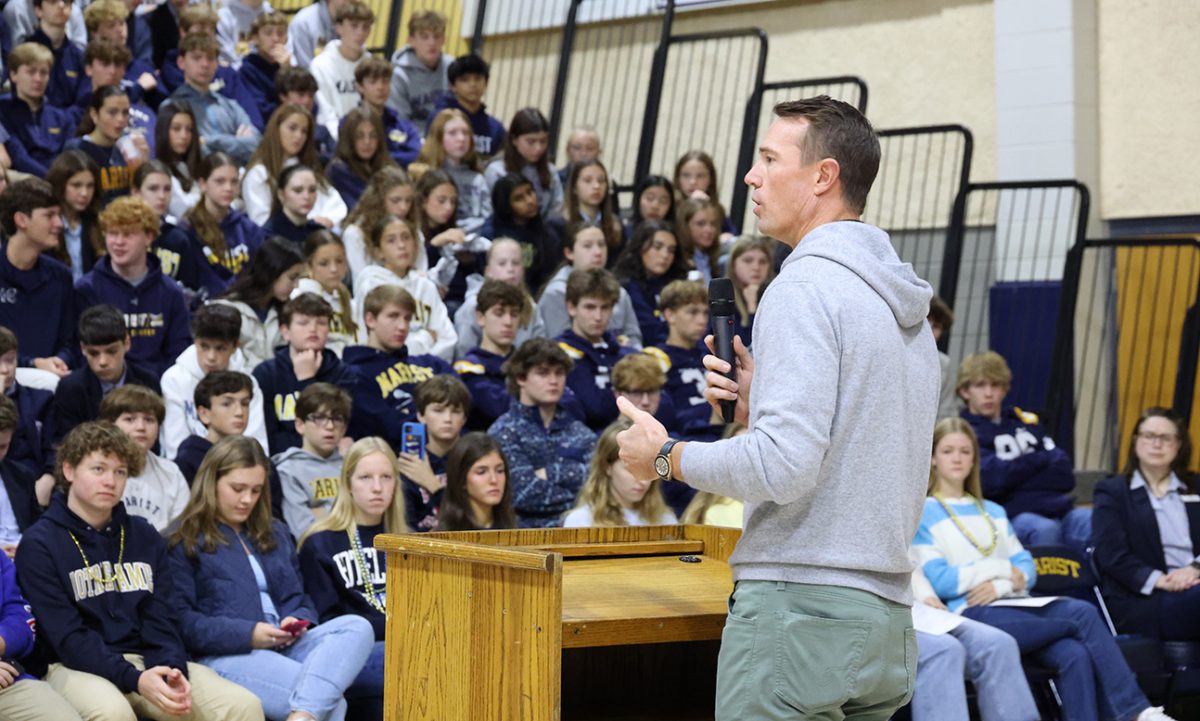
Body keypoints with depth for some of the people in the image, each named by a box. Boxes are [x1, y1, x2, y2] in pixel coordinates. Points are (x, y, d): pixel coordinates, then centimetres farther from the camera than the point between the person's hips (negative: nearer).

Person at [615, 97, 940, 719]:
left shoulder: (806, 286, -12)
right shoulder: (909, 308, 17)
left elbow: (785, 469, -21)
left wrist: (667, 456, -6)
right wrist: (761, 406, 15)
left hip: (799, 605, -9)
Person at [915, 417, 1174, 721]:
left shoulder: (993, 511, 27)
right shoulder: (923, 513, 6)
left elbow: (1027, 569, 16)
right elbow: (938, 581, -8)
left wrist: (1001, 585, -7)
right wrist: (1002, 568, -3)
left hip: (1014, 607, 6)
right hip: (974, 615, -6)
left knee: (1075, 655, -28)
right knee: (1083, 614, -23)